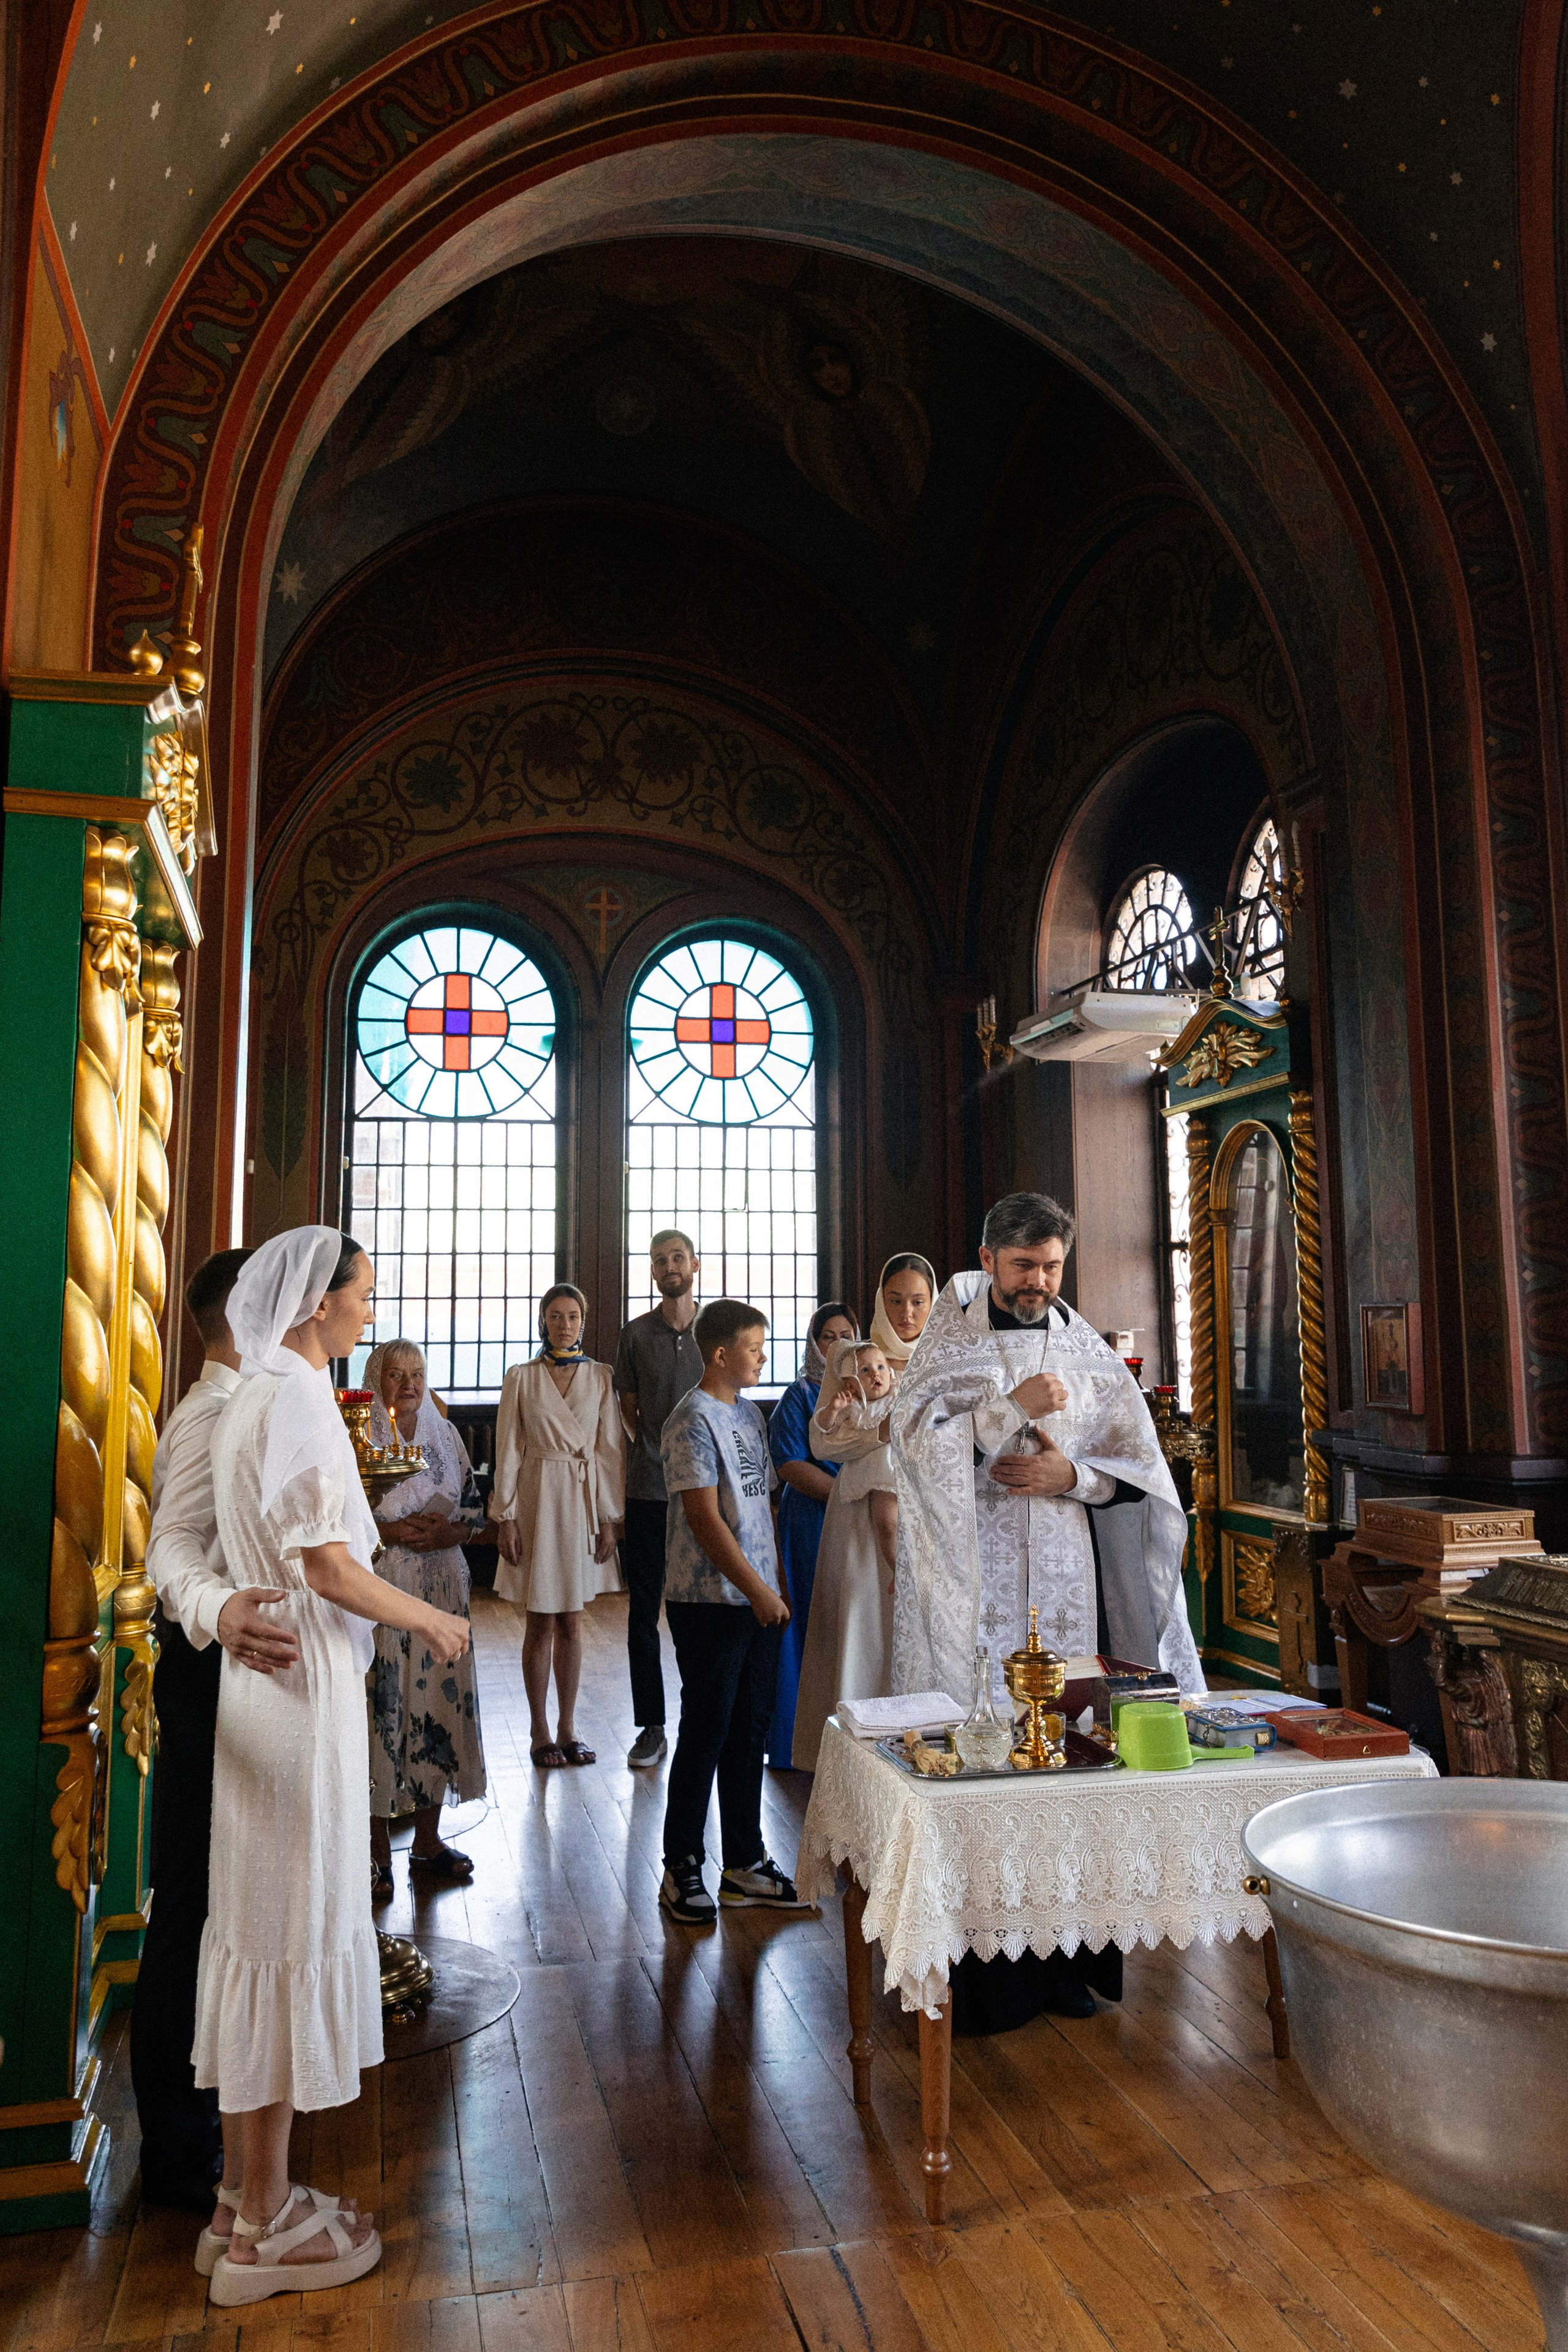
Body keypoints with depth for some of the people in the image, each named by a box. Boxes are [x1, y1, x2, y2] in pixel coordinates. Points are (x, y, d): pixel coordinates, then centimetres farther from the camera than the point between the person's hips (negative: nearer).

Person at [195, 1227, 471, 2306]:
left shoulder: (262, 1393, 13)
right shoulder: (297, 1397, -17)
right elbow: (326, 1565, -20)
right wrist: (437, 1621, -9)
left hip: (272, 1676, 10)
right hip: (304, 1683, -10)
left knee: (267, 1928, 16)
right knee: (295, 1927, 1)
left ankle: (258, 2199, 30)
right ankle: (268, 2229, 16)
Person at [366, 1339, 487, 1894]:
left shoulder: (446, 1435, 10)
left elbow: (472, 1510, 13)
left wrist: (447, 1532, -7)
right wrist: (390, 1531, -17)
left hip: (441, 1587, 4)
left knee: (439, 1699, 6)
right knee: (382, 1703, -4)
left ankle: (428, 1841, 20)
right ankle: (378, 1849, 10)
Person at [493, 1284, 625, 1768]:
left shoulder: (600, 1377, 3)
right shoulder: (521, 1378, -1)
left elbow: (611, 1449, 3)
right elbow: (508, 1451, -1)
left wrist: (610, 1519, -1)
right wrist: (507, 1518, -6)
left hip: (583, 1499, 2)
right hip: (537, 1497, -2)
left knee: (571, 1622, 9)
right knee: (541, 1623, 4)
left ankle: (567, 1729, 20)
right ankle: (540, 1732, 15)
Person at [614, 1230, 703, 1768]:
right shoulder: (636, 1333, 5)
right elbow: (628, 1407, 12)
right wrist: (653, 1448, 2)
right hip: (649, 1487, 1)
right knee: (644, 1608, 5)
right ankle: (651, 1726, 15)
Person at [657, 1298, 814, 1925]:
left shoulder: (749, 1413, 12)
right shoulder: (693, 1420, -14)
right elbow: (704, 1516, -18)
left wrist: (778, 1584, 15)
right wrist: (756, 1589, -18)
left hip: (756, 1600, 8)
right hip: (710, 1601, -8)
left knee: (749, 1731, 13)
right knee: (706, 1733, 1)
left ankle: (745, 1863, 23)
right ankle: (681, 1869, 15)